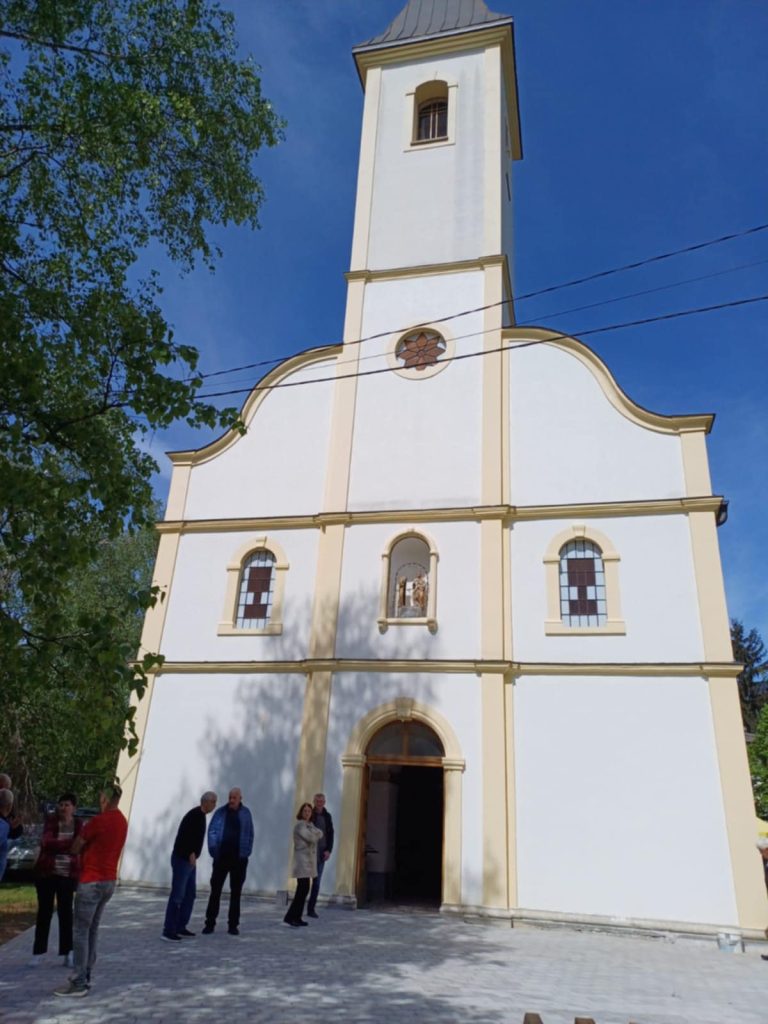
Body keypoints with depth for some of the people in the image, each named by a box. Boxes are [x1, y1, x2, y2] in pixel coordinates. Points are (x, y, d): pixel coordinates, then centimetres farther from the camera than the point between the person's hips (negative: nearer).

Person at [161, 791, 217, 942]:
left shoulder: (200, 816, 12)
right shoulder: (195, 815, -18)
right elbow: (184, 834, -29)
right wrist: (191, 853, -33)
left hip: (189, 860, 10)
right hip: (182, 859, -10)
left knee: (190, 894, 13)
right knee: (177, 896, -5)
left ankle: (180, 927, 20)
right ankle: (168, 930, 1)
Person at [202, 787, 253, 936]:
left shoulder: (245, 813, 2)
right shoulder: (221, 812, 0)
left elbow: (250, 834, 4)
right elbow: (212, 831, -3)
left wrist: (246, 852, -5)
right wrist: (213, 850, -13)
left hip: (239, 858, 0)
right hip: (221, 856, 0)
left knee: (236, 892, 7)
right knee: (215, 890, 3)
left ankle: (233, 925, 16)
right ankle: (210, 923, 13)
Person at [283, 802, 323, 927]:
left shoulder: (310, 825, 18)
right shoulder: (299, 825, -11)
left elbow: (320, 834, 10)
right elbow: (311, 838, -18)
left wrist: (314, 833, -7)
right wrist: (314, 833, 2)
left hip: (309, 860, 9)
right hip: (302, 860, -9)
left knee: (303, 889, 8)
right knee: (303, 889, -13)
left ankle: (297, 917, 12)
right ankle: (290, 917, -10)